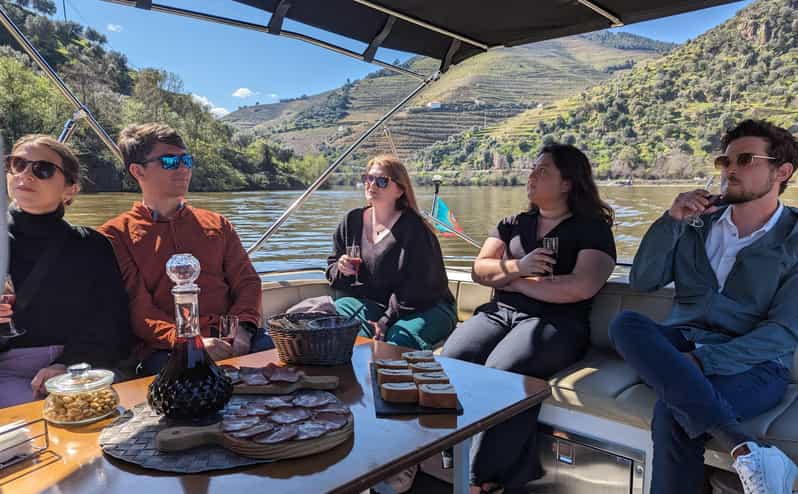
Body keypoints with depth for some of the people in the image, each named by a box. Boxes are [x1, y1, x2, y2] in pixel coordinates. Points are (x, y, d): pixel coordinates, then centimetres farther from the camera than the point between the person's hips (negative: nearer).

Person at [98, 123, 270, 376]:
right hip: (164, 349, -3)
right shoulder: (116, 234, 10)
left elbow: (247, 281, 13)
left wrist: (242, 327, -9)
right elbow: (136, 308, -2)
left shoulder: (217, 224, 22)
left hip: (230, 339, 4)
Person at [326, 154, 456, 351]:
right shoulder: (352, 220, 7)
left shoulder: (414, 228, -13)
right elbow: (332, 269, 15)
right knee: (340, 307, -22)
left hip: (424, 308, -5)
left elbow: (416, 289, -16)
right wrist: (341, 269, -10)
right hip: (374, 304, 6)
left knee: (398, 340, -34)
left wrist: (386, 320, -21)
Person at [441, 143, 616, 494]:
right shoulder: (512, 224, 23)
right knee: (452, 359, -25)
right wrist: (517, 267, -7)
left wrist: (517, 282, -3)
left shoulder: (592, 228, 6)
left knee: (502, 373, -34)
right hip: (499, 312, 5)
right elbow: (479, 271, 13)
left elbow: (582, 287, -11)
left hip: (555, 322, -5)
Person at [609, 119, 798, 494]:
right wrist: (672, 220, -5)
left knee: (673, 411, -36)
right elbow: (642, 282, 6)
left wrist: (703, 360, -21)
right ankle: (745, 449, -35)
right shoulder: (697, 225, 14)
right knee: (626, 324, -31)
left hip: (752, 365, -4)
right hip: (680, 350, 5)